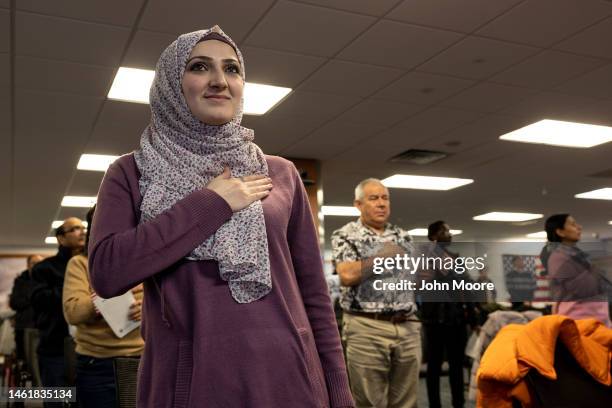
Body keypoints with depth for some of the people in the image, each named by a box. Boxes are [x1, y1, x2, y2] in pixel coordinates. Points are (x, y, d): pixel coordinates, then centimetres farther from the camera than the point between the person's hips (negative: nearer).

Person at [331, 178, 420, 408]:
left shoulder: (403, 237, 16)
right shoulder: (345, 235, -2)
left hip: (407, 328, 5)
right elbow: (347, 275, -17)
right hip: (367, 329, -5)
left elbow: (415, 276, 20)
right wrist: (383, 256, -7)